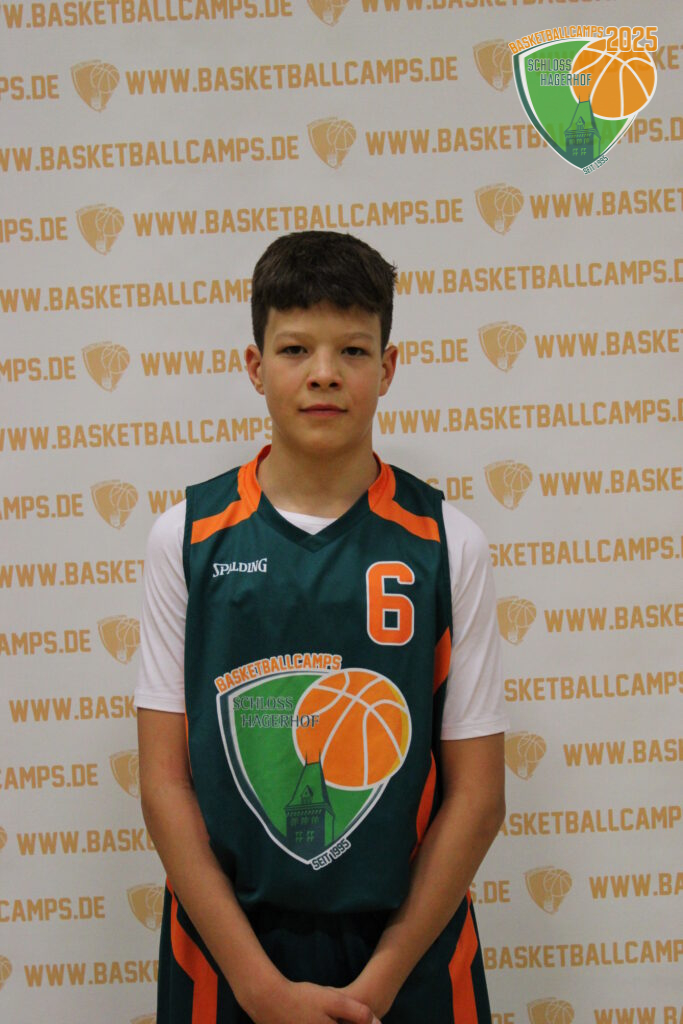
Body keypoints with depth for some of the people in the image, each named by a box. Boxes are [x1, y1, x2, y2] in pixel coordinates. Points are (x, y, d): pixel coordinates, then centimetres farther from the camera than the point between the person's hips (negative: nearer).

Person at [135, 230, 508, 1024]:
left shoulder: (447, 544, -4)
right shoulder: (186, 538, -3)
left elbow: (477, 793, -3)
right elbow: (165, 782, -4)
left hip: (410, 955, 0)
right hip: (226, 952, 0)